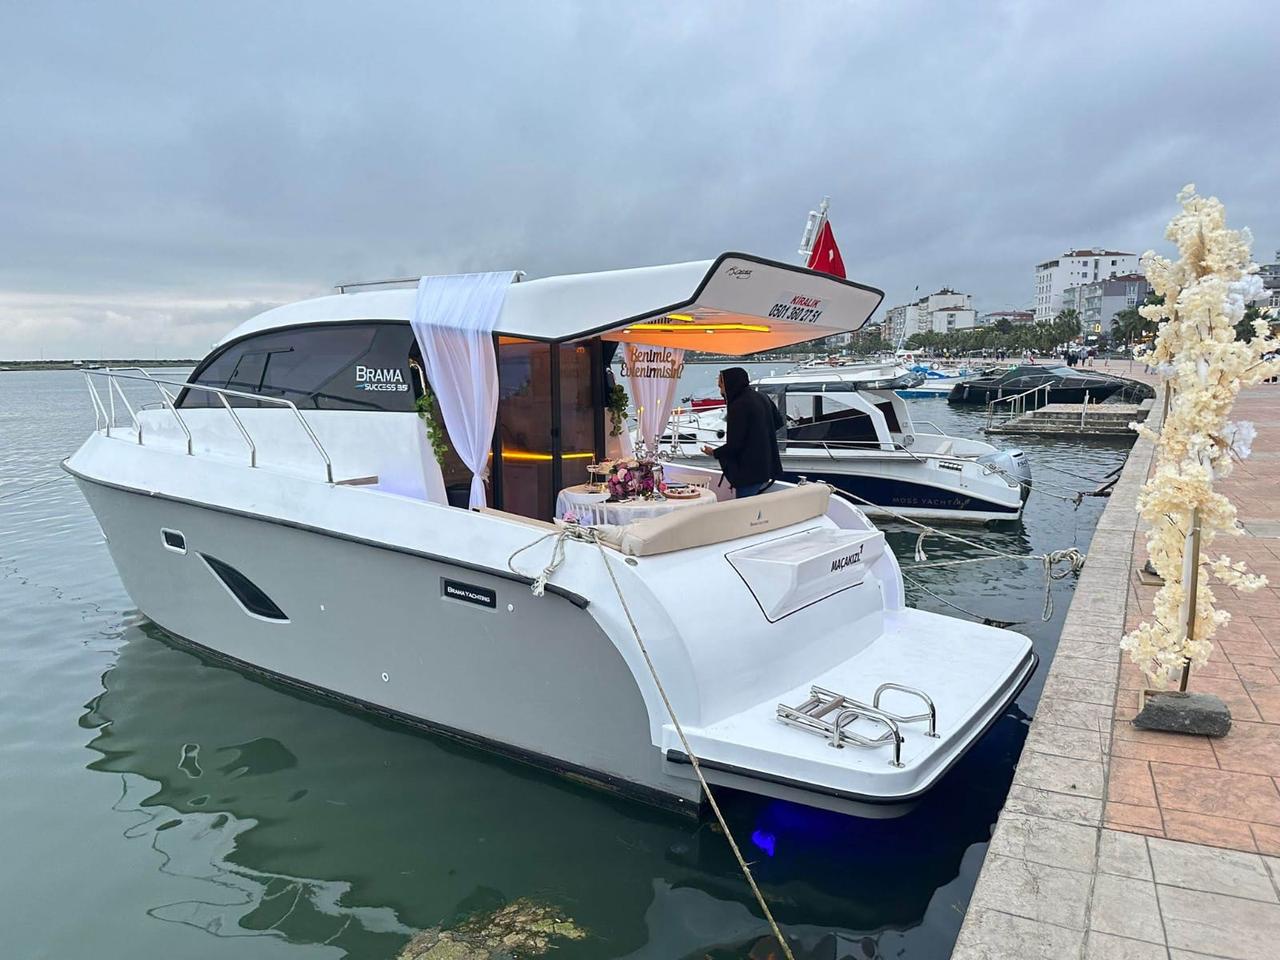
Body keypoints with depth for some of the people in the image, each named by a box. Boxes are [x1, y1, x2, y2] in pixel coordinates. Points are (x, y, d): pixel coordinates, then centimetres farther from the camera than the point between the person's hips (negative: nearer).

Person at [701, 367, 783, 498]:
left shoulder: (738, 406, -19)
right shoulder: (761, 397, 7)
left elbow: (733, 445, -18)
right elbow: (778, 422, 20)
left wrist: (714, 453, -2)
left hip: (749, 472, -9)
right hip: (767, 466, 9)